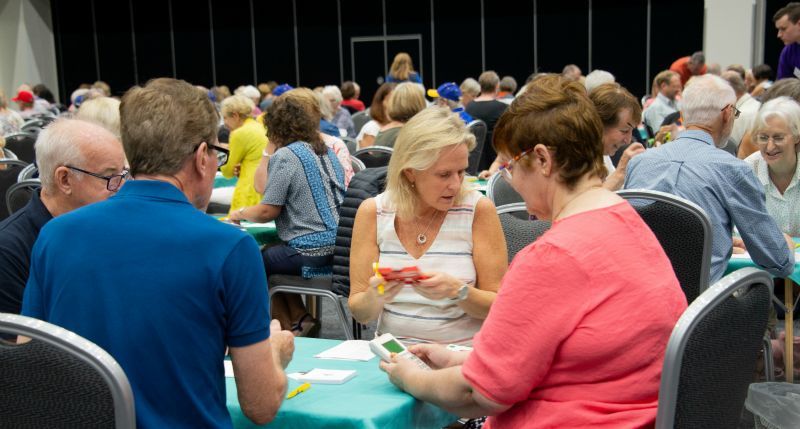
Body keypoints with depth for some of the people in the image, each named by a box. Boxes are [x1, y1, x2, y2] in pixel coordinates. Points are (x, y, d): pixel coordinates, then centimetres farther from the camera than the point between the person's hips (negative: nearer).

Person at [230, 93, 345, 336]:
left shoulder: (284, 156, -9)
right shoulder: (326, 150, 15)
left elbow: (268, 211, -11)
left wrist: (241, 214, 7)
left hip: (311, 253, -8)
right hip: (338, 246, 8)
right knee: (270, 251, 25)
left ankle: (290, 327, 15)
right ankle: (300, 319, 17)